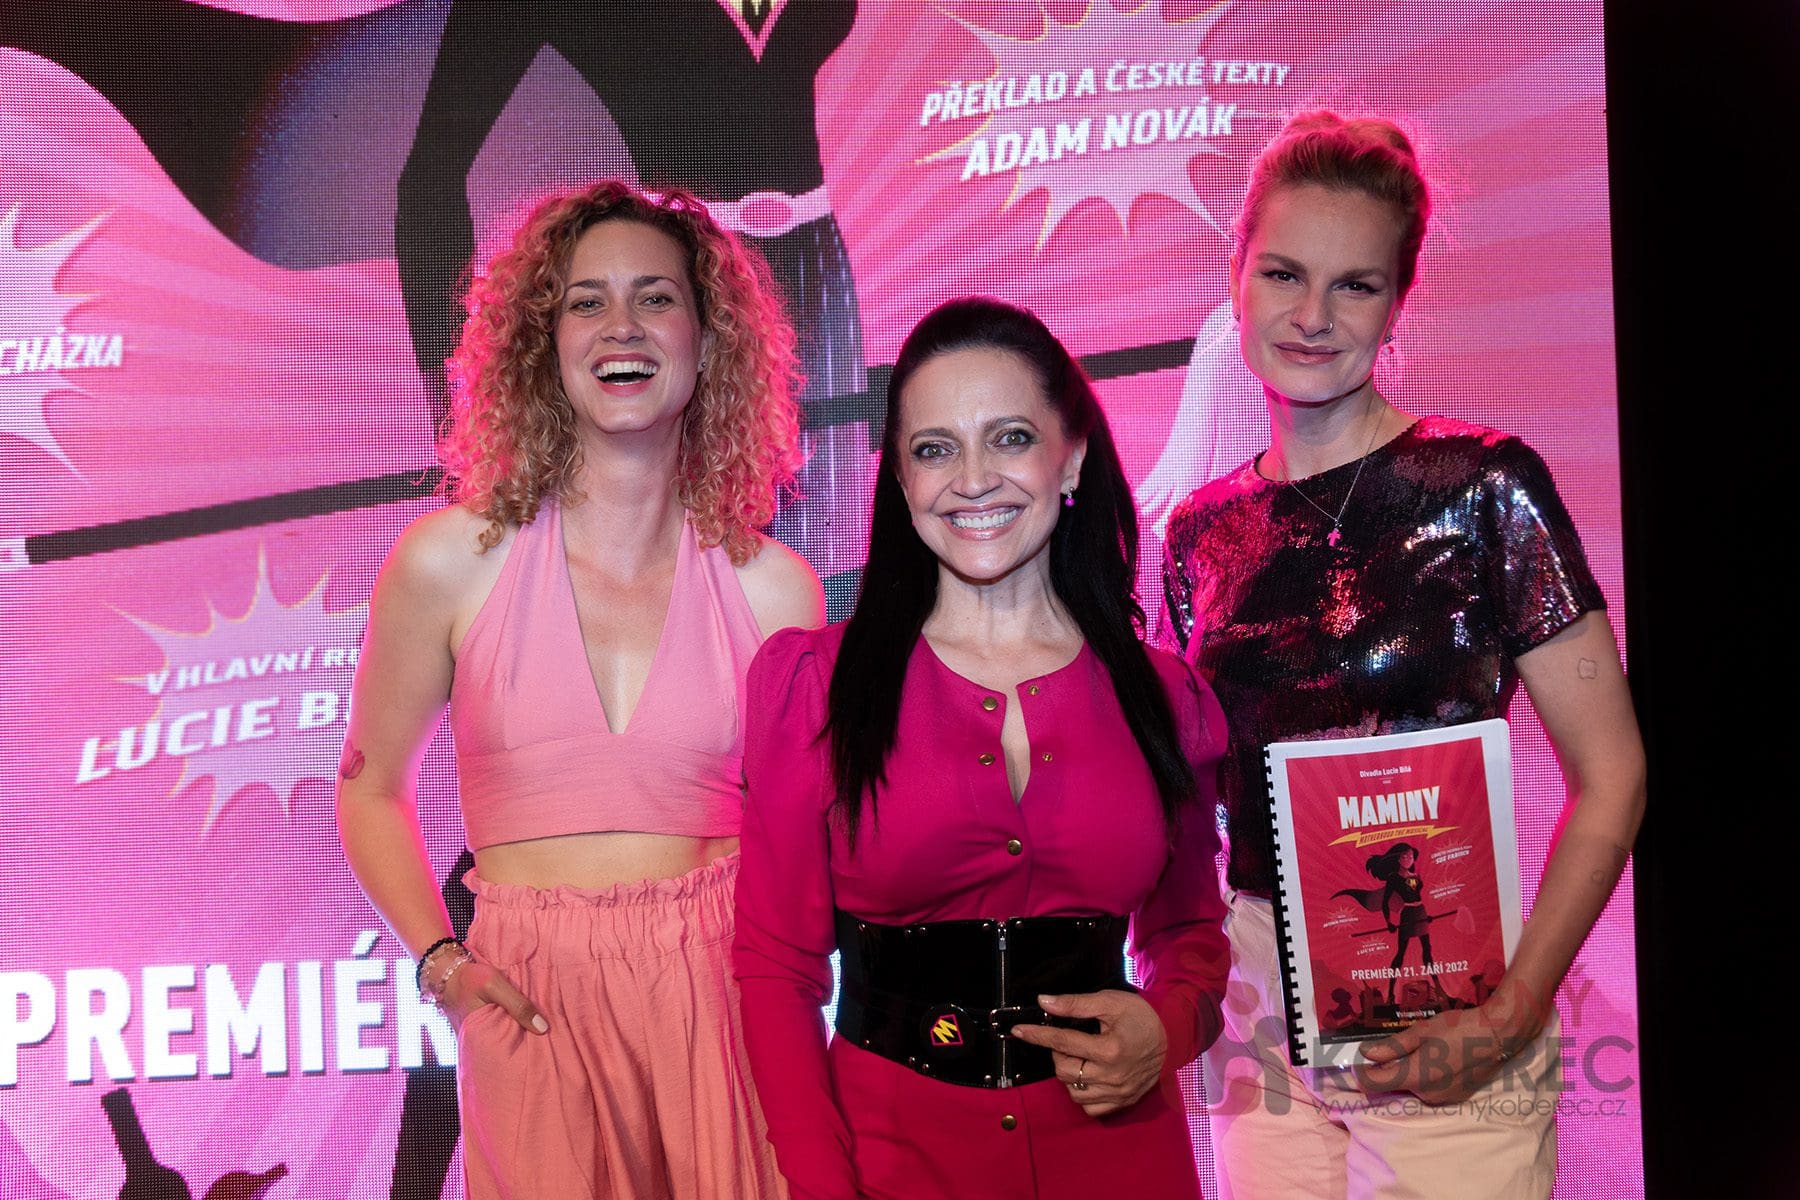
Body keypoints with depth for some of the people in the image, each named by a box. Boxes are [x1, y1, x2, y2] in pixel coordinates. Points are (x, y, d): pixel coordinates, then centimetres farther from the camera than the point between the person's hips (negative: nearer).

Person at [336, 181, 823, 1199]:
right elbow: (372, 789, 8)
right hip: (534, 1005, -1)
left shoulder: (774, 589, 0)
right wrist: (439, 959, -5)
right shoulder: (450, 563, -3)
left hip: (724, 991, 1)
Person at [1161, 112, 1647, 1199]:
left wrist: (1510, 1016, -16)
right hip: (1257, 1016, 4)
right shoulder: (1202, 533, 5)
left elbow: (1611, 775, -9)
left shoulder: (1482, 487, -8)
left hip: (1441, 1025, -4)